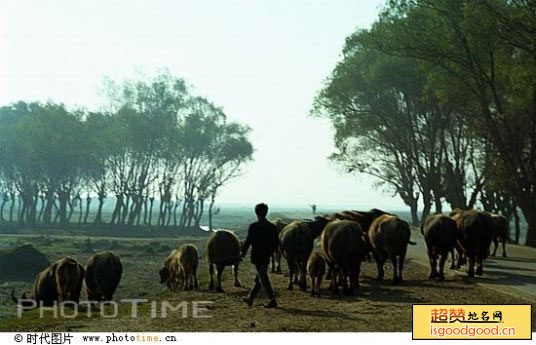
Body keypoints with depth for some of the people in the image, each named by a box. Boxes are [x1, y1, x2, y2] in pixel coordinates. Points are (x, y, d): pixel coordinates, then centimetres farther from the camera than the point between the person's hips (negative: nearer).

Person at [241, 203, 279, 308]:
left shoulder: (253, 227, -12)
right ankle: (250, 298, 27)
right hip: (266, 257, 6)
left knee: (263, 279, -5)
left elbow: (248, 241, -11)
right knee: (259, 278, 16)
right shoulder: (272, 227, 3)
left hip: (257, 257, -6)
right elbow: (276, 243, 6)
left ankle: (272, 300, -11)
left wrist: (243, 253, 2)